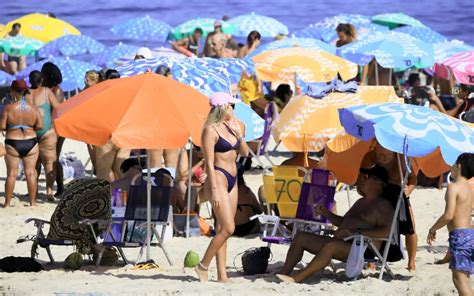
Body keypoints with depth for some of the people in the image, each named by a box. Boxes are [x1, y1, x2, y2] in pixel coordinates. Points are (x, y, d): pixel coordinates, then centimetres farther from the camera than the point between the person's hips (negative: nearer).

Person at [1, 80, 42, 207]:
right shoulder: (33, 108, -2)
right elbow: (39, 126, -5)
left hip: (12, 144, -2)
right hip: (31, 142, 2)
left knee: (11, 173, 5)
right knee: (30, 172, 7)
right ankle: (32, 202, 8)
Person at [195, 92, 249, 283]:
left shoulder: (229, 127, 12)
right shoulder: (211, 130, -11)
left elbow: (244, 152, 17)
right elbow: (209, 163, -15)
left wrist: (239, 134, 0)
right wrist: (214, 191, -20)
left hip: (232, 181, 8)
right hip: (218, 179, -8)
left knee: (223, 230, 6)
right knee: (228, 228, -14)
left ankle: (222, 275, 6)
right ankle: (203, 266, -3)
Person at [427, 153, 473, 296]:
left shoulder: (453, 187, -11)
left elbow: (449, 215, -19)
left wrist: (433, 229, -6)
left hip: (459, 235, -9)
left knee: (459, 277, -11)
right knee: (462, 277, 15)